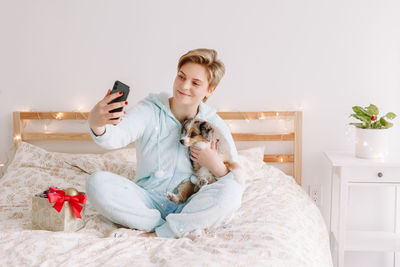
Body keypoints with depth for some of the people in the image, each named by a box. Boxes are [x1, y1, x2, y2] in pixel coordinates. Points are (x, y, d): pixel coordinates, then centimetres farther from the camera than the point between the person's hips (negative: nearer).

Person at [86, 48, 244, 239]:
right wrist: (96, 125, -47)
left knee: (231, 191, -30)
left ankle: (157, 234, -23)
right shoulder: (150, 110, -3)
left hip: (190, 207, 0)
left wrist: (216, 166, -18)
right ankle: (188, 229, -23)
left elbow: (238, 181, 2)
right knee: (97, 182, -25)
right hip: (148, 203, 1)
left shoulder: (215, 125, 1)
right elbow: (118, 136, -25)